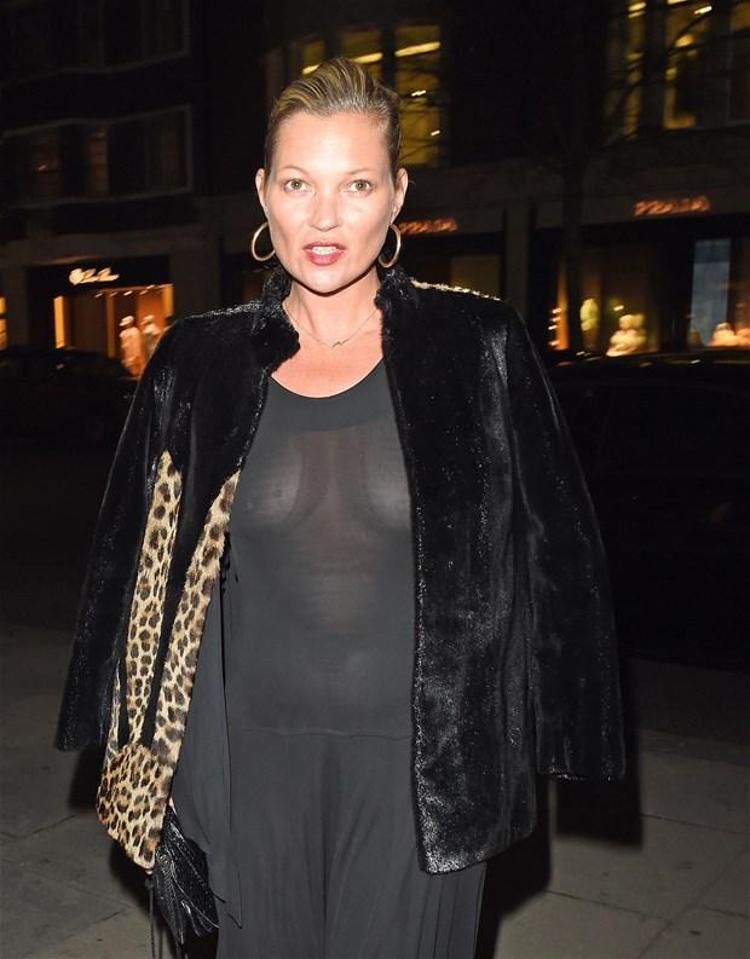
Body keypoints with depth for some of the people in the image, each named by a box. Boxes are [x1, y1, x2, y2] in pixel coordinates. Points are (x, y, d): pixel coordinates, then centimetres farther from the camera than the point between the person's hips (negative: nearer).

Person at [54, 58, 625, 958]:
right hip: (259, 755, 2)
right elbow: (135, 563, 7)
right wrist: (136, 757, 9)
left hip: (420, 758, -1)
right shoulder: (201, 362, -1)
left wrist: (557, 742, -1)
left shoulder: (476, 347, -7)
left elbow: (554, 556, -2)